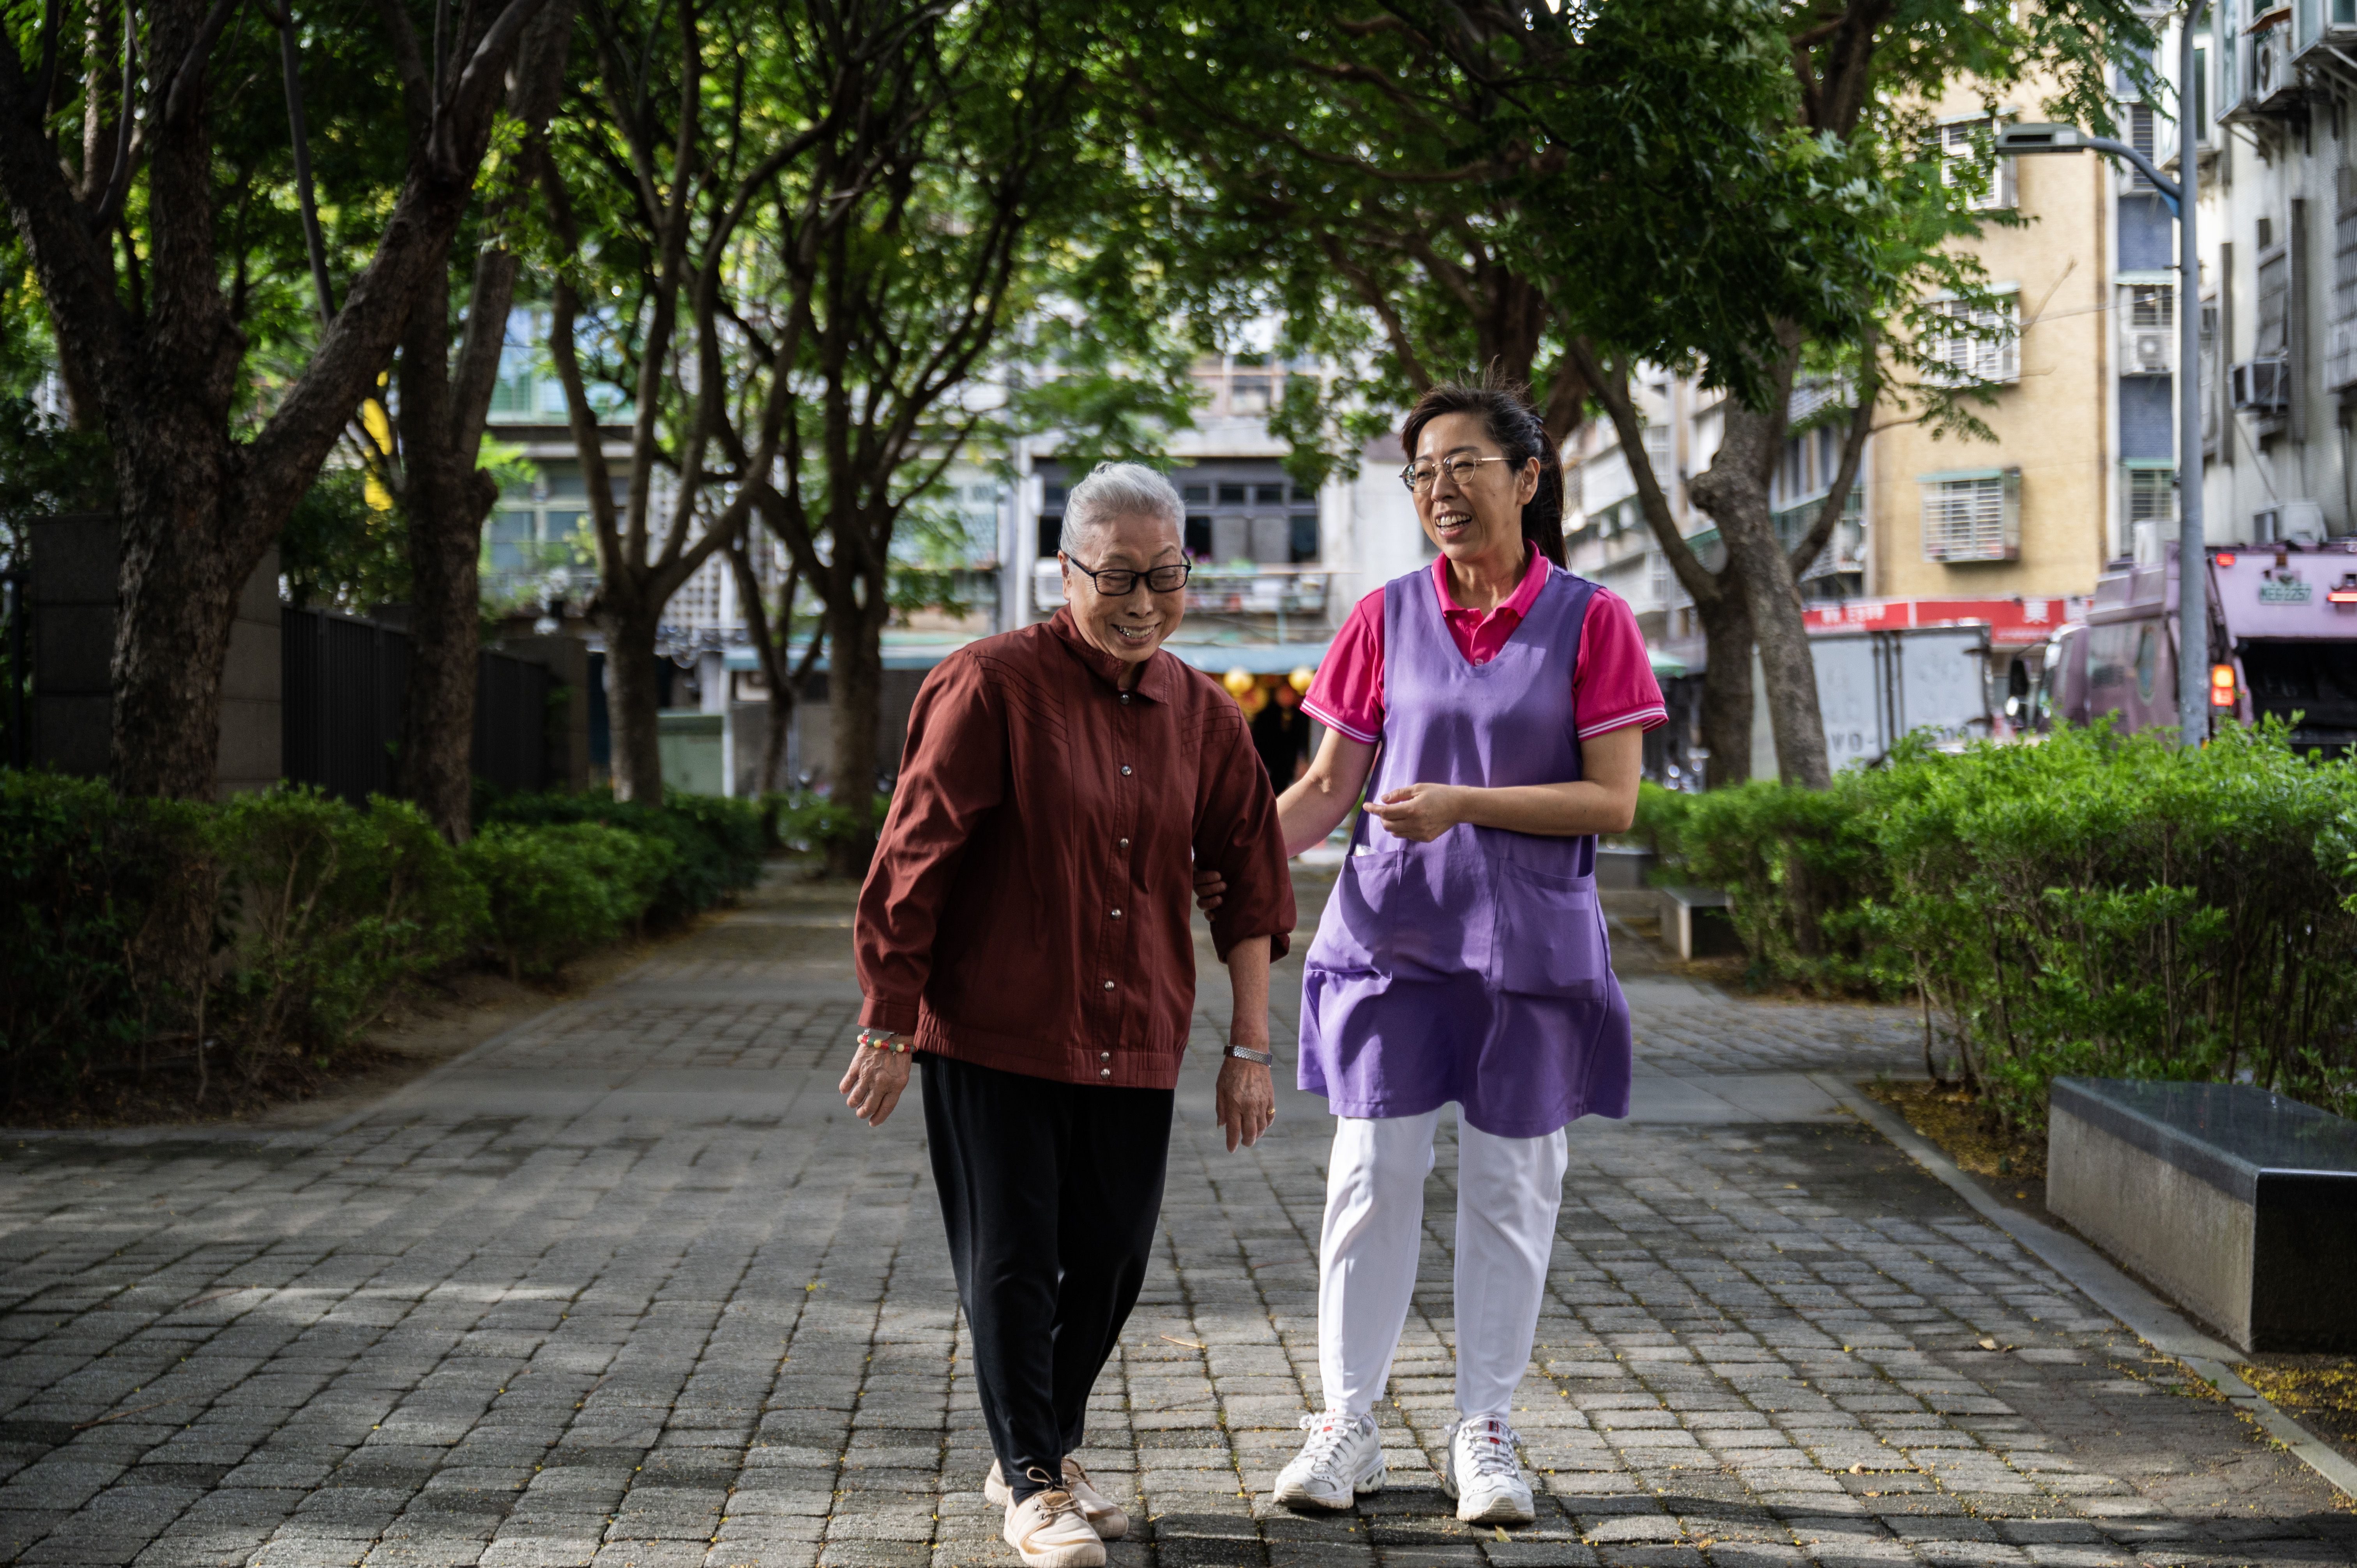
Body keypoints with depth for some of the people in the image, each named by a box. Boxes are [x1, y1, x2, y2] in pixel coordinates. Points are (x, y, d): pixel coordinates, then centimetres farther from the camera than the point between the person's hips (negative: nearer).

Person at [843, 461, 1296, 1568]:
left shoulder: (1201, 715, 6)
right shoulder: (991, 686, -10)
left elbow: (1252, 880, 11)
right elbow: (911, 864, -10)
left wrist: (1250, 1045, 7)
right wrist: (887, 1028, -10)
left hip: (1134, 1047, 5)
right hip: (993, 1033, -5)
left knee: (1108, 1261, 10)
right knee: (1012, 1261, -1)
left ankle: (1048, 1453, 31)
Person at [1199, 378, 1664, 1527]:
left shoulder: (1589, 622, -3)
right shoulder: (1387, 618, 5)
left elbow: (1612, 800, -8)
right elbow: (1329, 784, 6)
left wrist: (1464, 803, -19)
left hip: (1531, 946, -1)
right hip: (1391, 934, 2)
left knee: (1510, 1186, 6)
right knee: (1371, 1177, 2)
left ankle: (1484, 1431, 17)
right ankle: (1346, 1423, 13)